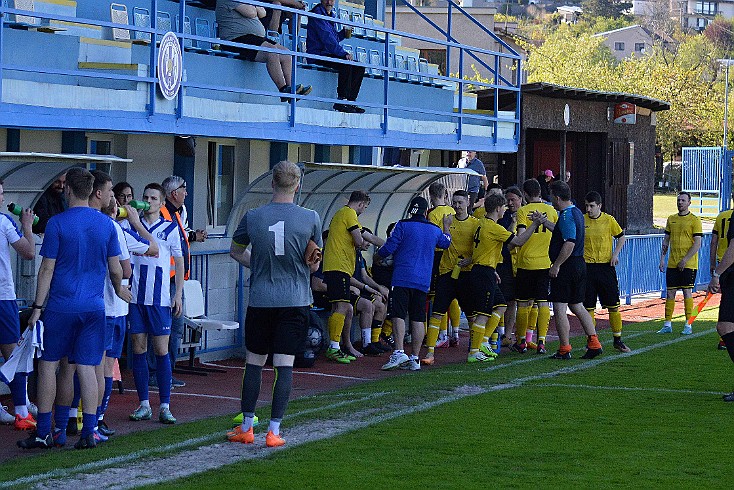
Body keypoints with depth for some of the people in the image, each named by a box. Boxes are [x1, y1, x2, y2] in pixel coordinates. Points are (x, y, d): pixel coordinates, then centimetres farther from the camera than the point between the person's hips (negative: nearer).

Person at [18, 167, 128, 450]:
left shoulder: (57, 223, -8)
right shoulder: (106, 224, 4)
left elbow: (47, 268, -7)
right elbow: (115, 270, 8)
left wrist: (38, 306, -2)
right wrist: (119, 290, 29)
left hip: (62, 306, -3)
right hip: (94, 307, 3)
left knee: (48, 364, 7)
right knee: (86, 368, 4)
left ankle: (43, 432, 8)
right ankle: (89, 432, 2)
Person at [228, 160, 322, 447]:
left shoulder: (253, 217, -2)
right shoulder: (310, 218, -6)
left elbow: (235, 251, 13)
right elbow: (314, 265, 5)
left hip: (260, 301, 1)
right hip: (295, 300, -1)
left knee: (254, 363, 12)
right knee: (284, 365, 0)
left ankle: (246, 427, 17)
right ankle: (274, 431, -1)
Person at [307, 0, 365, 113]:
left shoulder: (332, 15, 20)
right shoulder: (317, 13, -9)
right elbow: (326, 38, -20)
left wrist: (344, 33, 6)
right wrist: (343, 53, -25)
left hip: (329, 55, 9)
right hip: (317, 55, -9)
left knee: (359, 67, 1)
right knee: (346, 64, -31)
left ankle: (350, 101, -3)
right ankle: (341, 101, -29)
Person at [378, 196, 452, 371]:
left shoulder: (403, 226, -3)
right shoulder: (435, 230, 12)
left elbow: (389, 248, -4)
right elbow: (446, 243, 34)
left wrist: (379, 253, 18)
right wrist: (446, 227, 51)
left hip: (402, 278, -4)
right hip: (423, 281, 4)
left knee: (398, 315, -9)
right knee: (418, 318, 6)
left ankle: (399, 352, -24)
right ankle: (415, 358, 6)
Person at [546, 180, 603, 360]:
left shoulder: (567, 216, -16)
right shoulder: (577, 212, 15)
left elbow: (569, 244, -24)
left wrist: (556, 265, -21)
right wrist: (543, 221, 35)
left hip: (566, 266, -10)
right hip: (579, 264, 10)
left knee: (560, 308, -4)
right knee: (577, 306, 15)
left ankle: (564, 350, -4)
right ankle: (594, 343, 10)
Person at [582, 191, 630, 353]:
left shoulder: (609, 220, -1)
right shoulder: (581, 220, 0)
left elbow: (621, 237, 12)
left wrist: (615, 254, 0)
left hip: (606, 266, 0)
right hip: (587, 266, 0)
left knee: (613, 306, 1)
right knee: (589, 306, 2)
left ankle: (618, 340, 12)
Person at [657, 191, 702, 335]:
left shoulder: (694, 220, -5)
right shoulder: (671, 219, 12)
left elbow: (697, 243, -10)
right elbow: (666, 241, 16)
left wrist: (685, 260, -15)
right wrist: (662, 258, 6)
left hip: (688, 264, -5)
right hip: (672, 263, 5)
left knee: (687, 292, -3)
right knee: (670, 292, 4)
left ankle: (688, 326, 2)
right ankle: (667, 325, 9)